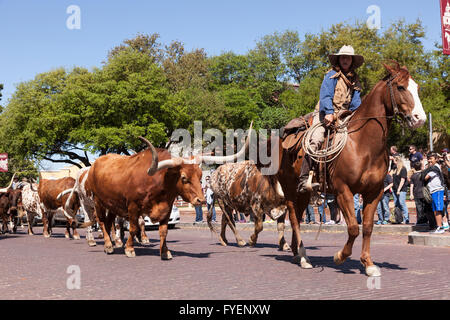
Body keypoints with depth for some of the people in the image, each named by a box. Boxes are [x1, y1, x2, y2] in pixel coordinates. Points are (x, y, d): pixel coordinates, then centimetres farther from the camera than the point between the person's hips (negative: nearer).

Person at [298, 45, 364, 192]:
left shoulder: (355, 80, 16)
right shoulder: (332, 75, -2)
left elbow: (355, 102, 12)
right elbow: (325, 96, -13)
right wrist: (329, 113, -26)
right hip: (325, 113, -7)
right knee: (316, 140, -25)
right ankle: (303, 180, -33)